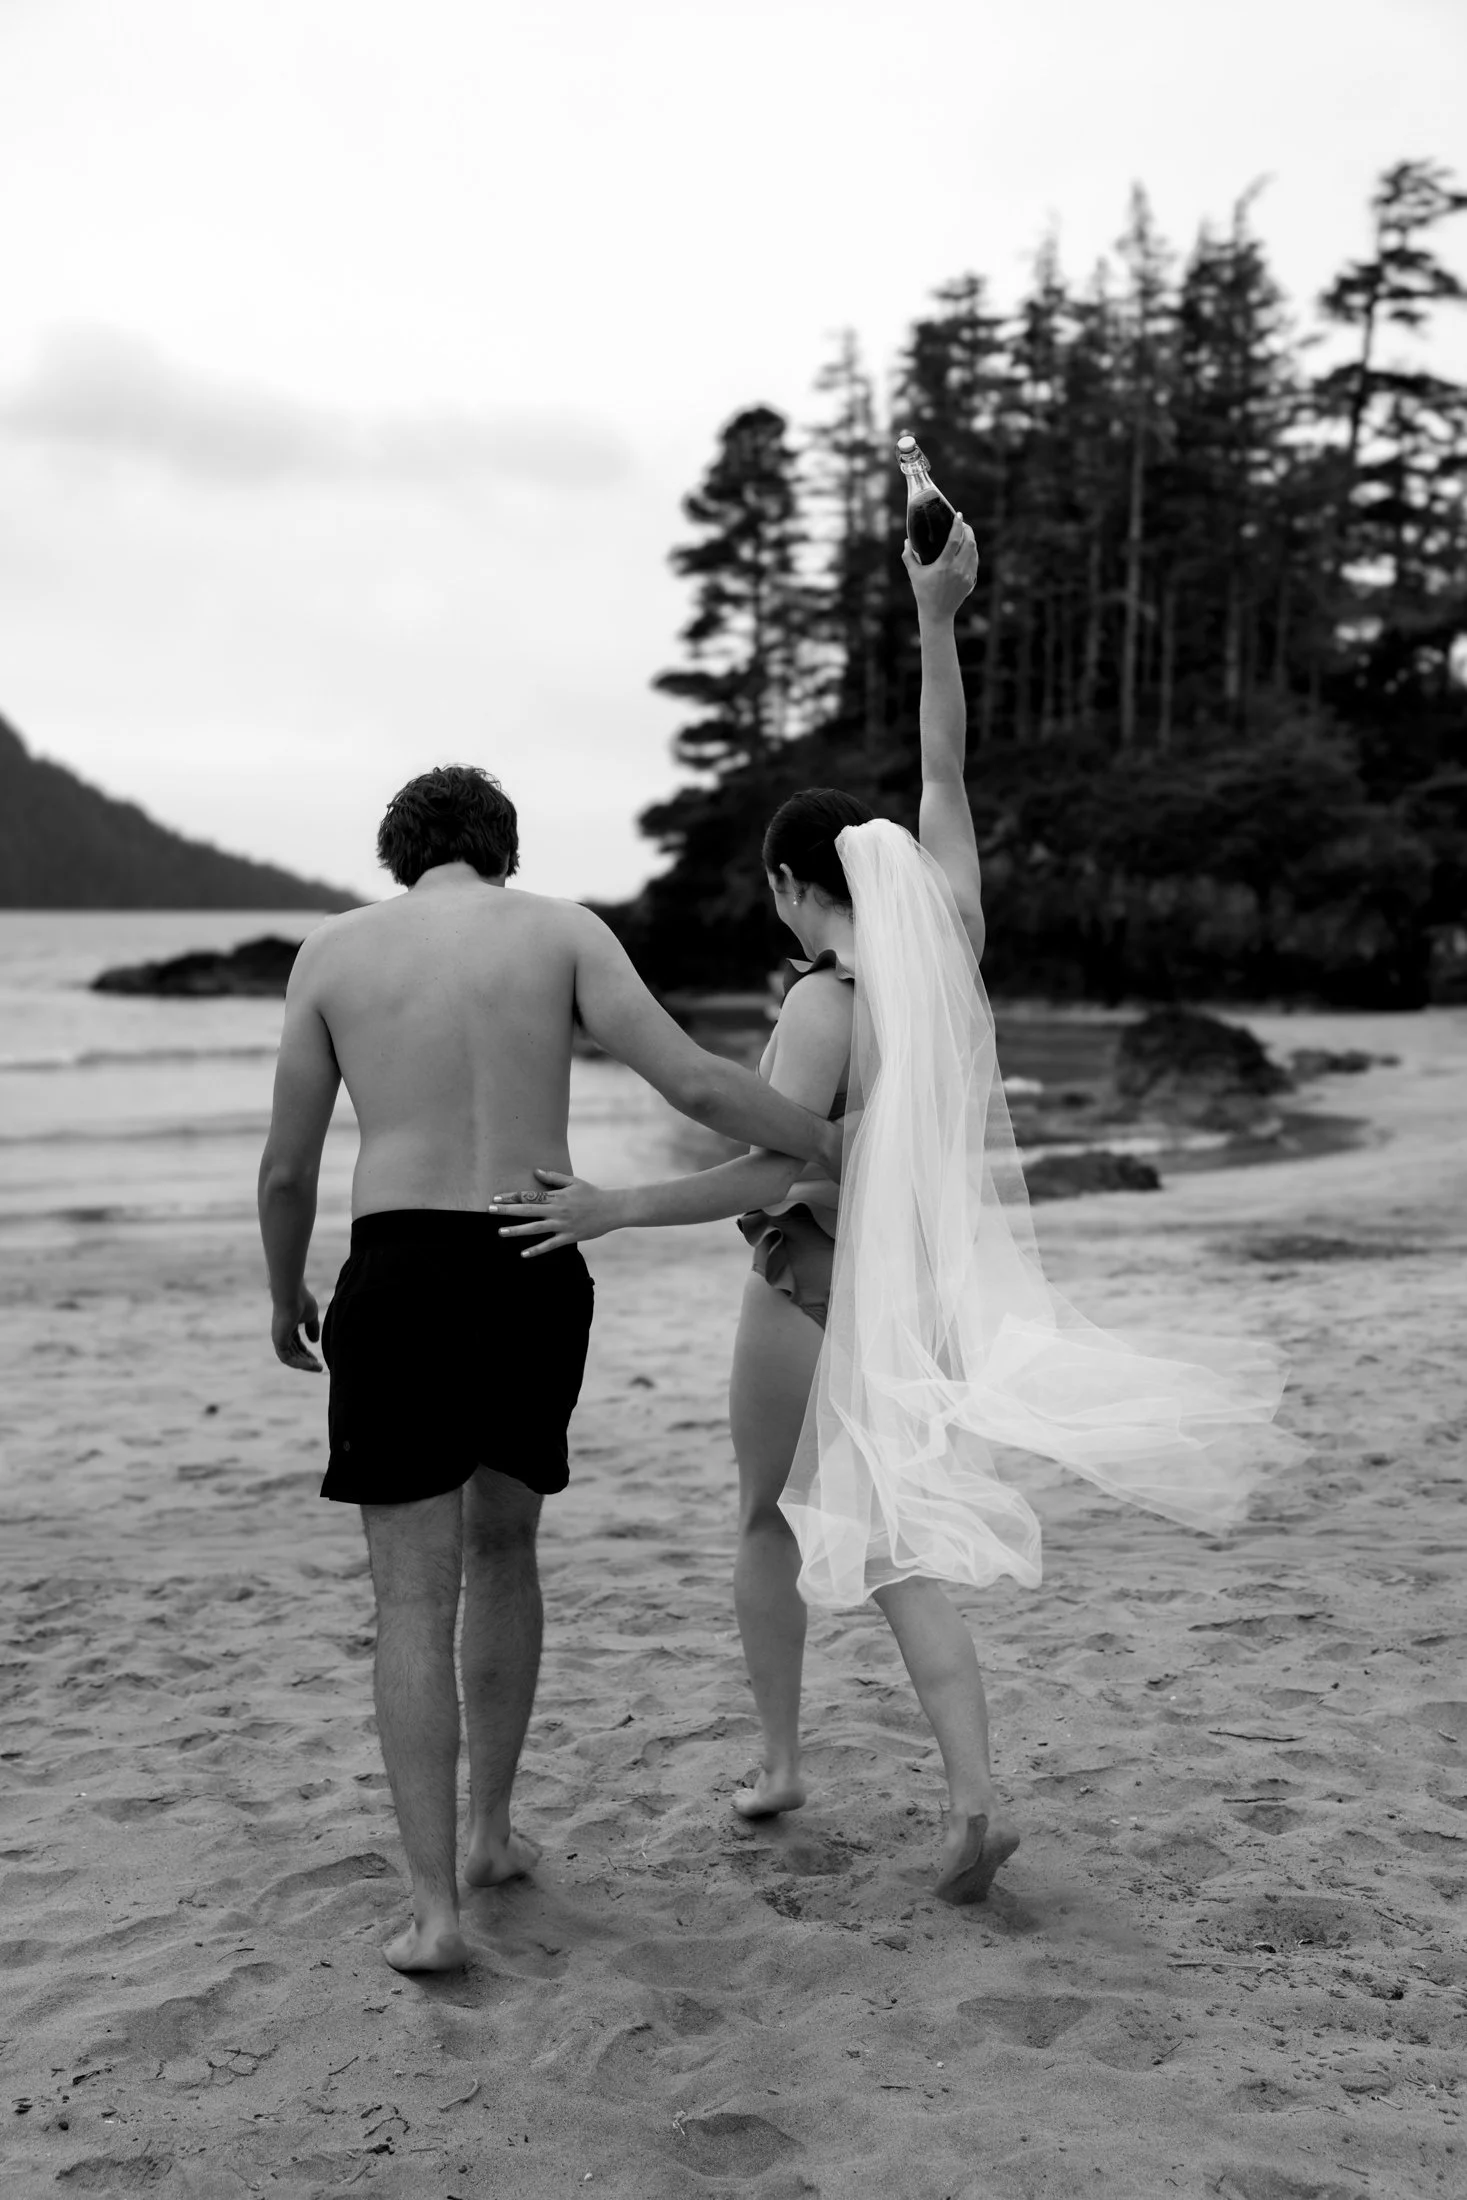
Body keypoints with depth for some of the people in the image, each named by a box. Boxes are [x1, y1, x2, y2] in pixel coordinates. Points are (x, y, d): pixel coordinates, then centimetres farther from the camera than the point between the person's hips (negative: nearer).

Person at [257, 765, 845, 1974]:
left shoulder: (333, 947, 7)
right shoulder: (564, 929, 6)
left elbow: (287, 1168, 9)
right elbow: (696, 1083, -6)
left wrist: (285, 1295, 27)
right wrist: (849, 1154, 6)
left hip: (401, 1281, -1)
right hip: (541, 1286, 2)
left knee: (414, 1600, 5)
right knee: (503, 1547, 24)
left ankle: (434, 1907, 0)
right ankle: (493, 1830, 31)